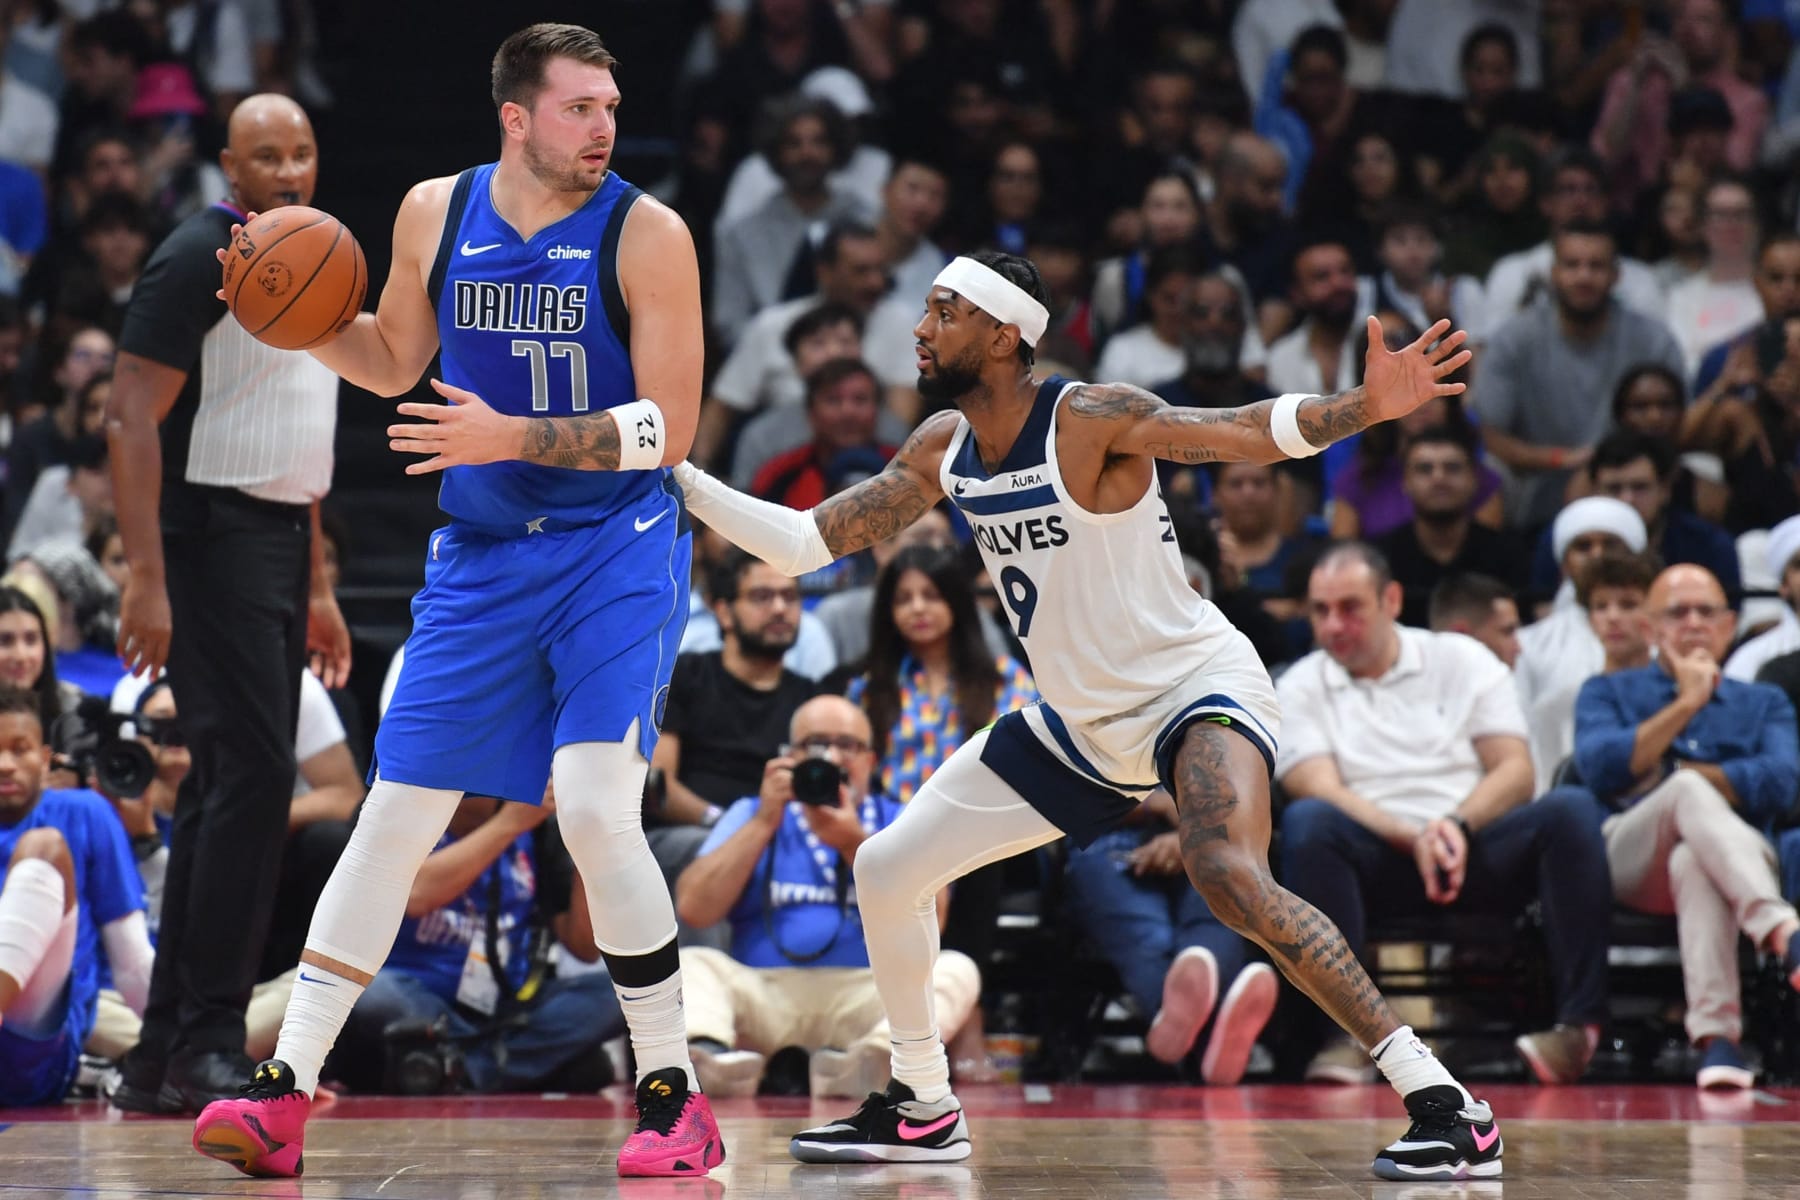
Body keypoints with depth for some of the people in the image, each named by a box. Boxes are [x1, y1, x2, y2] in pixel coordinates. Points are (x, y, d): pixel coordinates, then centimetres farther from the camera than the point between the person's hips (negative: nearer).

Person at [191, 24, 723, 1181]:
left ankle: (675, 1096, -3)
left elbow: (667, 430, -13)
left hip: (616, 550, -4)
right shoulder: (435, 214, 2)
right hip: (482, 554, 4)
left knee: (598, 811, -17)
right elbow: (394, 360, 19)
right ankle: (284, 1091, 5)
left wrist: (512, 437, -23)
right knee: (395, 813, 1)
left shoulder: (646, 234, -10)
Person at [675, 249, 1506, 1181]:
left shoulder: (1090, 418, -20)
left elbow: (1245, 433, -31)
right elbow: (805, 542, 8)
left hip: (1197, 686, -8)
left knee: (1229, 879, -35)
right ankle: (921, 1109, 27)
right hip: (1082, 725, 8)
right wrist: (680, 479, -1)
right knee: (885, 869, 7)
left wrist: (1368, 406, -48)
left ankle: (1444, 1106, -30)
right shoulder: (944, 448, 1)